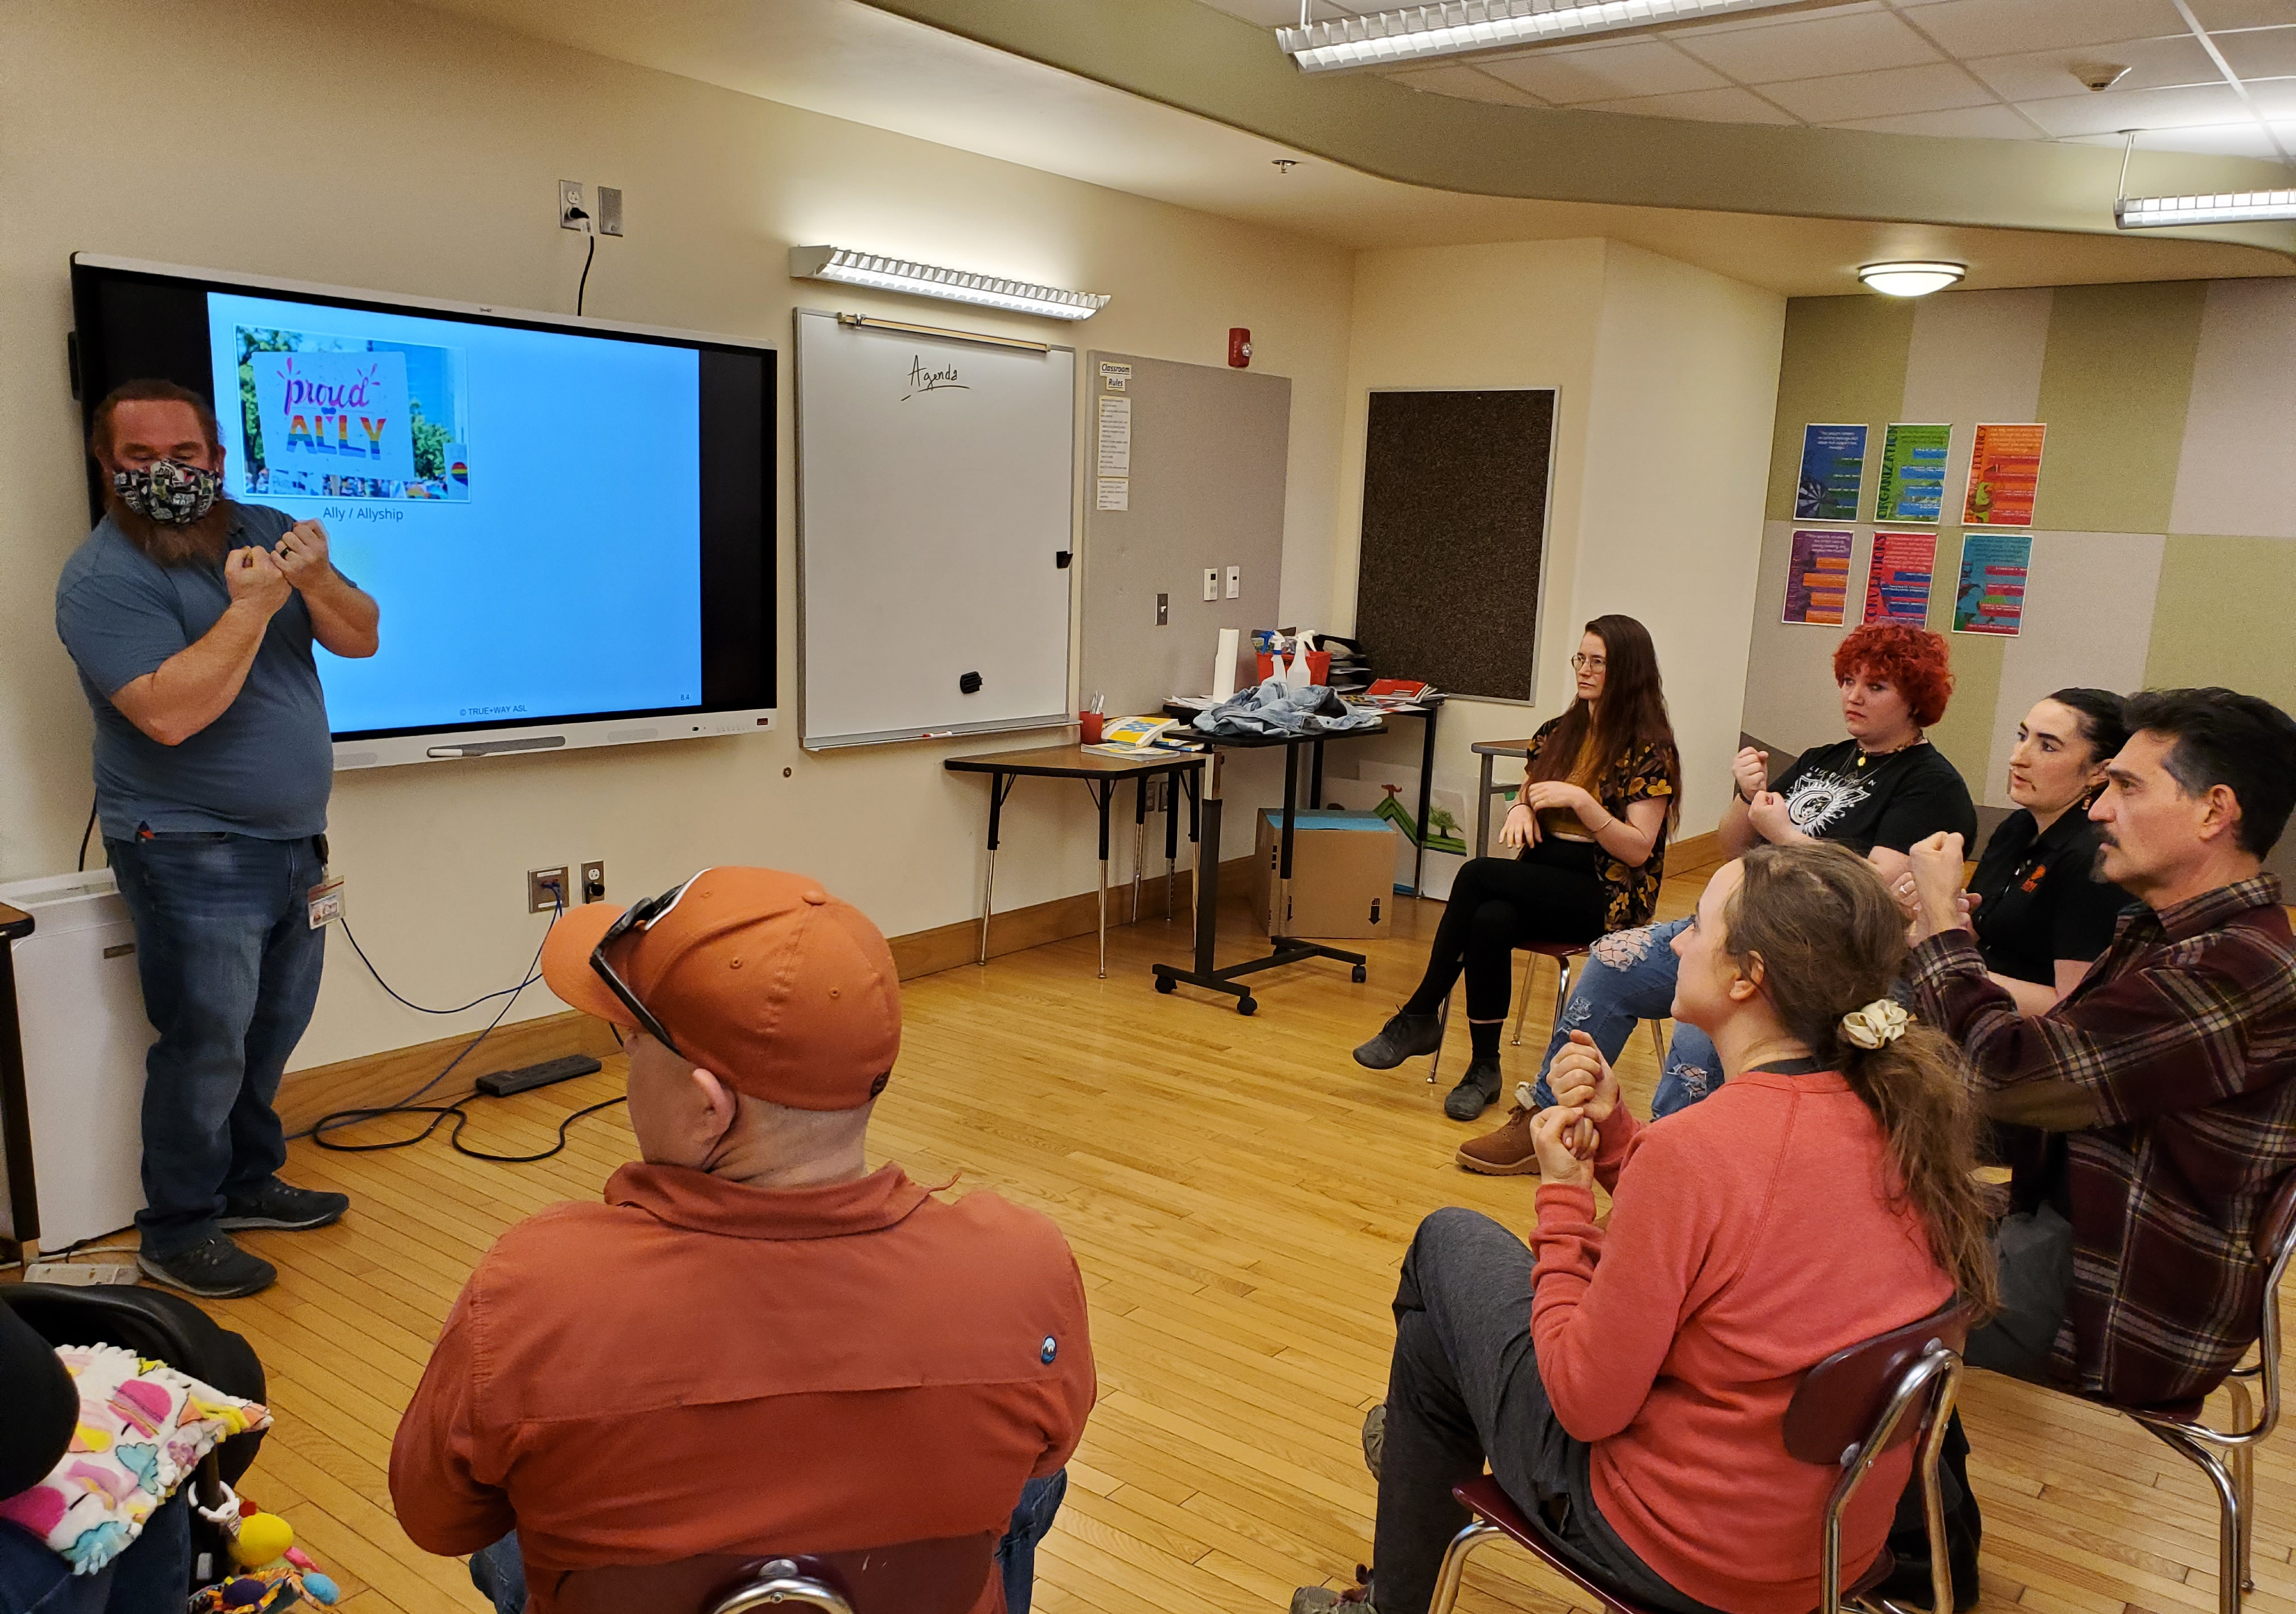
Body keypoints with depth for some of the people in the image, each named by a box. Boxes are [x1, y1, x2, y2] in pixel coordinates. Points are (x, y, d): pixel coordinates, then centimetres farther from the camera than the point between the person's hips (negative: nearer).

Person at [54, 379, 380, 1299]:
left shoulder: (265, 531, 6)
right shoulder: (102, 578, -13)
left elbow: (361, 640, -1)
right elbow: (169, 714, -25)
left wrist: (315, 581, -19)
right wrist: (251, 608, -27)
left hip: (293, 840, 7)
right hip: (194, 854, -7)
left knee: (275, 1026, 17)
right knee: (206, 1044, -2)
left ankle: (247, 1180, 34)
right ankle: (176, 1236, 13)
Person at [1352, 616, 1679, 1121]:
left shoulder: (1649, 749, -6)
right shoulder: (1558, 733, 13)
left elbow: (1638, 851, -12)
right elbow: (1528, 801, 19)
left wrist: (1580, 801, -23)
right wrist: (1521, 808, -5)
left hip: (1605, 895, -5)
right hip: (1541, 880, 5)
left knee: (1478, 875, -28)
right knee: (1490, 921, -31)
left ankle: (1420, 1017, -17)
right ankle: (1484, 1069, -22)